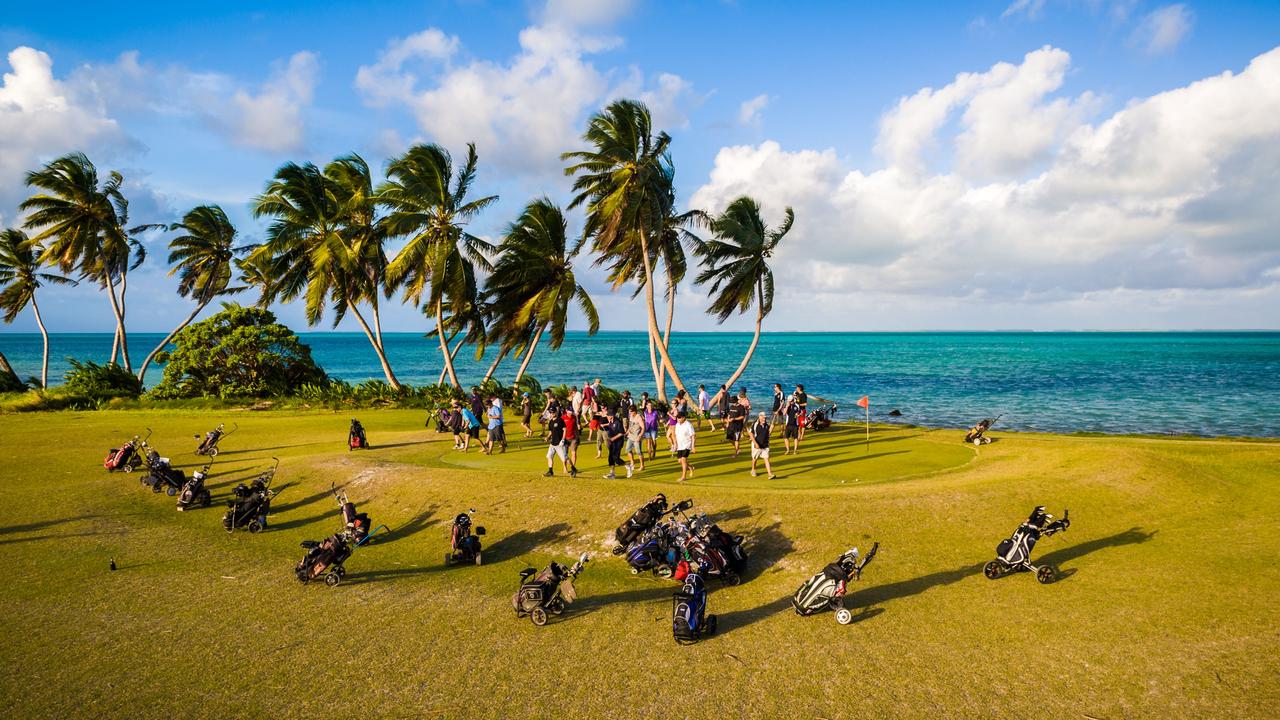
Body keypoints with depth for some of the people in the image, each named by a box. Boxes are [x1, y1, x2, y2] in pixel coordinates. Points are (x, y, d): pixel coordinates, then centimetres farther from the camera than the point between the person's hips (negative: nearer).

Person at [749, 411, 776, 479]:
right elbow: (751, 434, -13)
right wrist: (755, 443, -20)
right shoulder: (755, 425, -12)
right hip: (757, 445, -3)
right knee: (755, 459, 14)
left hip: (765, 446, 3)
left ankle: (770, 474, -14)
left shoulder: (767, 425, 3)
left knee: (766, 459, -7)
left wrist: (767, 442, 20)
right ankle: (753, 471, 39)